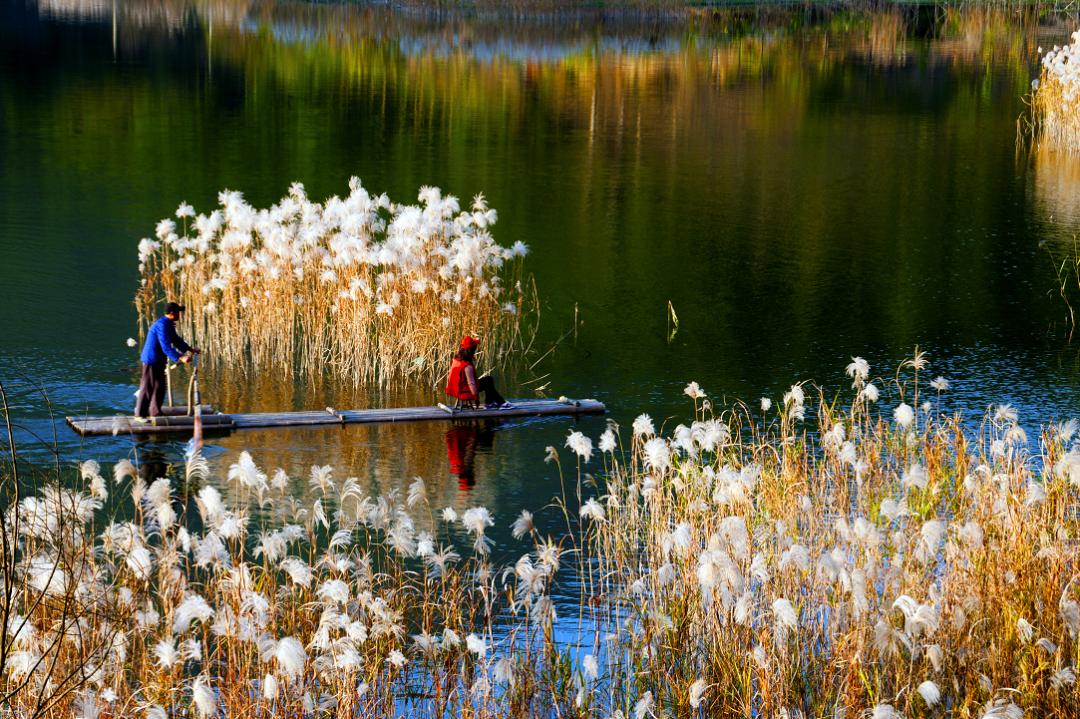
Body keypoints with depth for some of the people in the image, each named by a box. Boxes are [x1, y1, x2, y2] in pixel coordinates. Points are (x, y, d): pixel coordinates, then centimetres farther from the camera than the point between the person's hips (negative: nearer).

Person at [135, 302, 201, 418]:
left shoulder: (168, 325, 11)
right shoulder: (162, 325, -23)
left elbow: (176, 340, 23)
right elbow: (166, 347, -30)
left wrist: (190, 349, 19)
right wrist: (180, 358, -36)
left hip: (158, 360, 10)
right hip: (152, 360, -10)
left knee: (159, 387, 14)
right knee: (148, 387, -5)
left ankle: (155, 413, 22)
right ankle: (140, 414, 0)